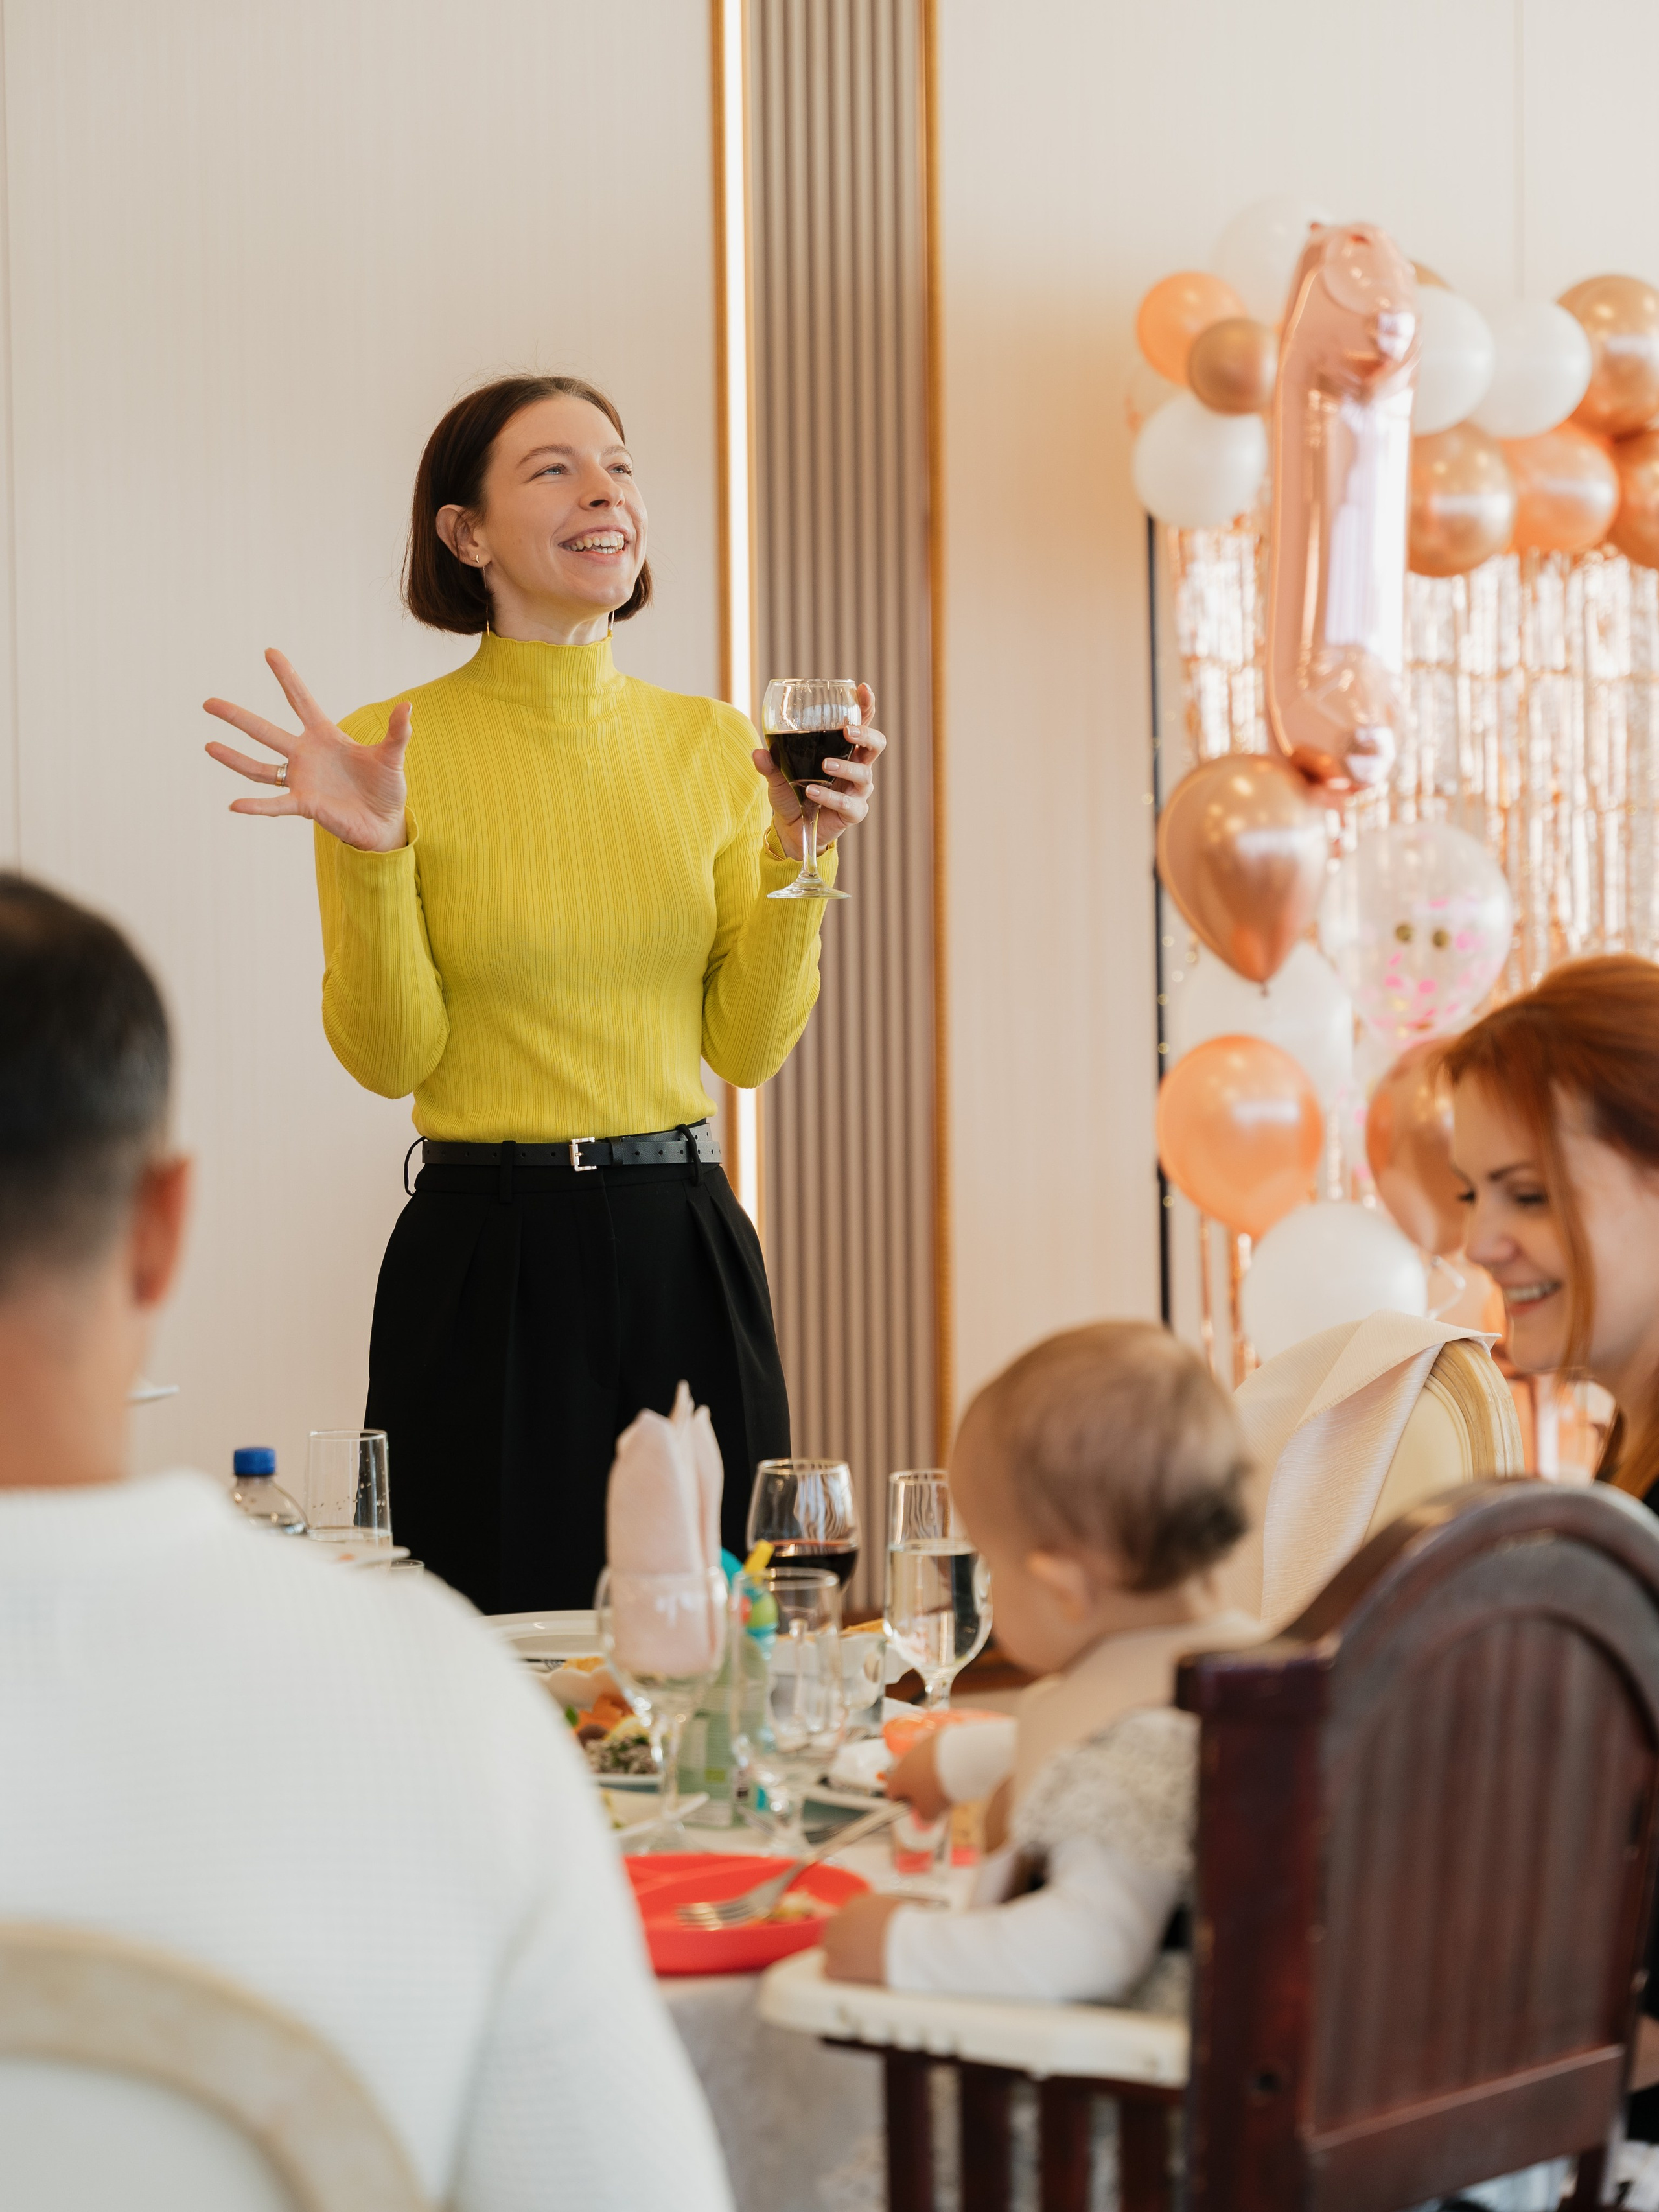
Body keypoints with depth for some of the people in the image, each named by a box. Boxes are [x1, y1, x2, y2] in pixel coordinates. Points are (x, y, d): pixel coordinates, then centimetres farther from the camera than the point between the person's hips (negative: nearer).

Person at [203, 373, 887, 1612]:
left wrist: (797, 851, -6)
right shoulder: (399, 747, -5)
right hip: (488, 1261, -3)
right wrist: (372, 857, -19)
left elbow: (750, 1048, 5)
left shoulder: (711, 744, 6)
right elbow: (390, 1058, -7)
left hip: (684, 1244, 4)